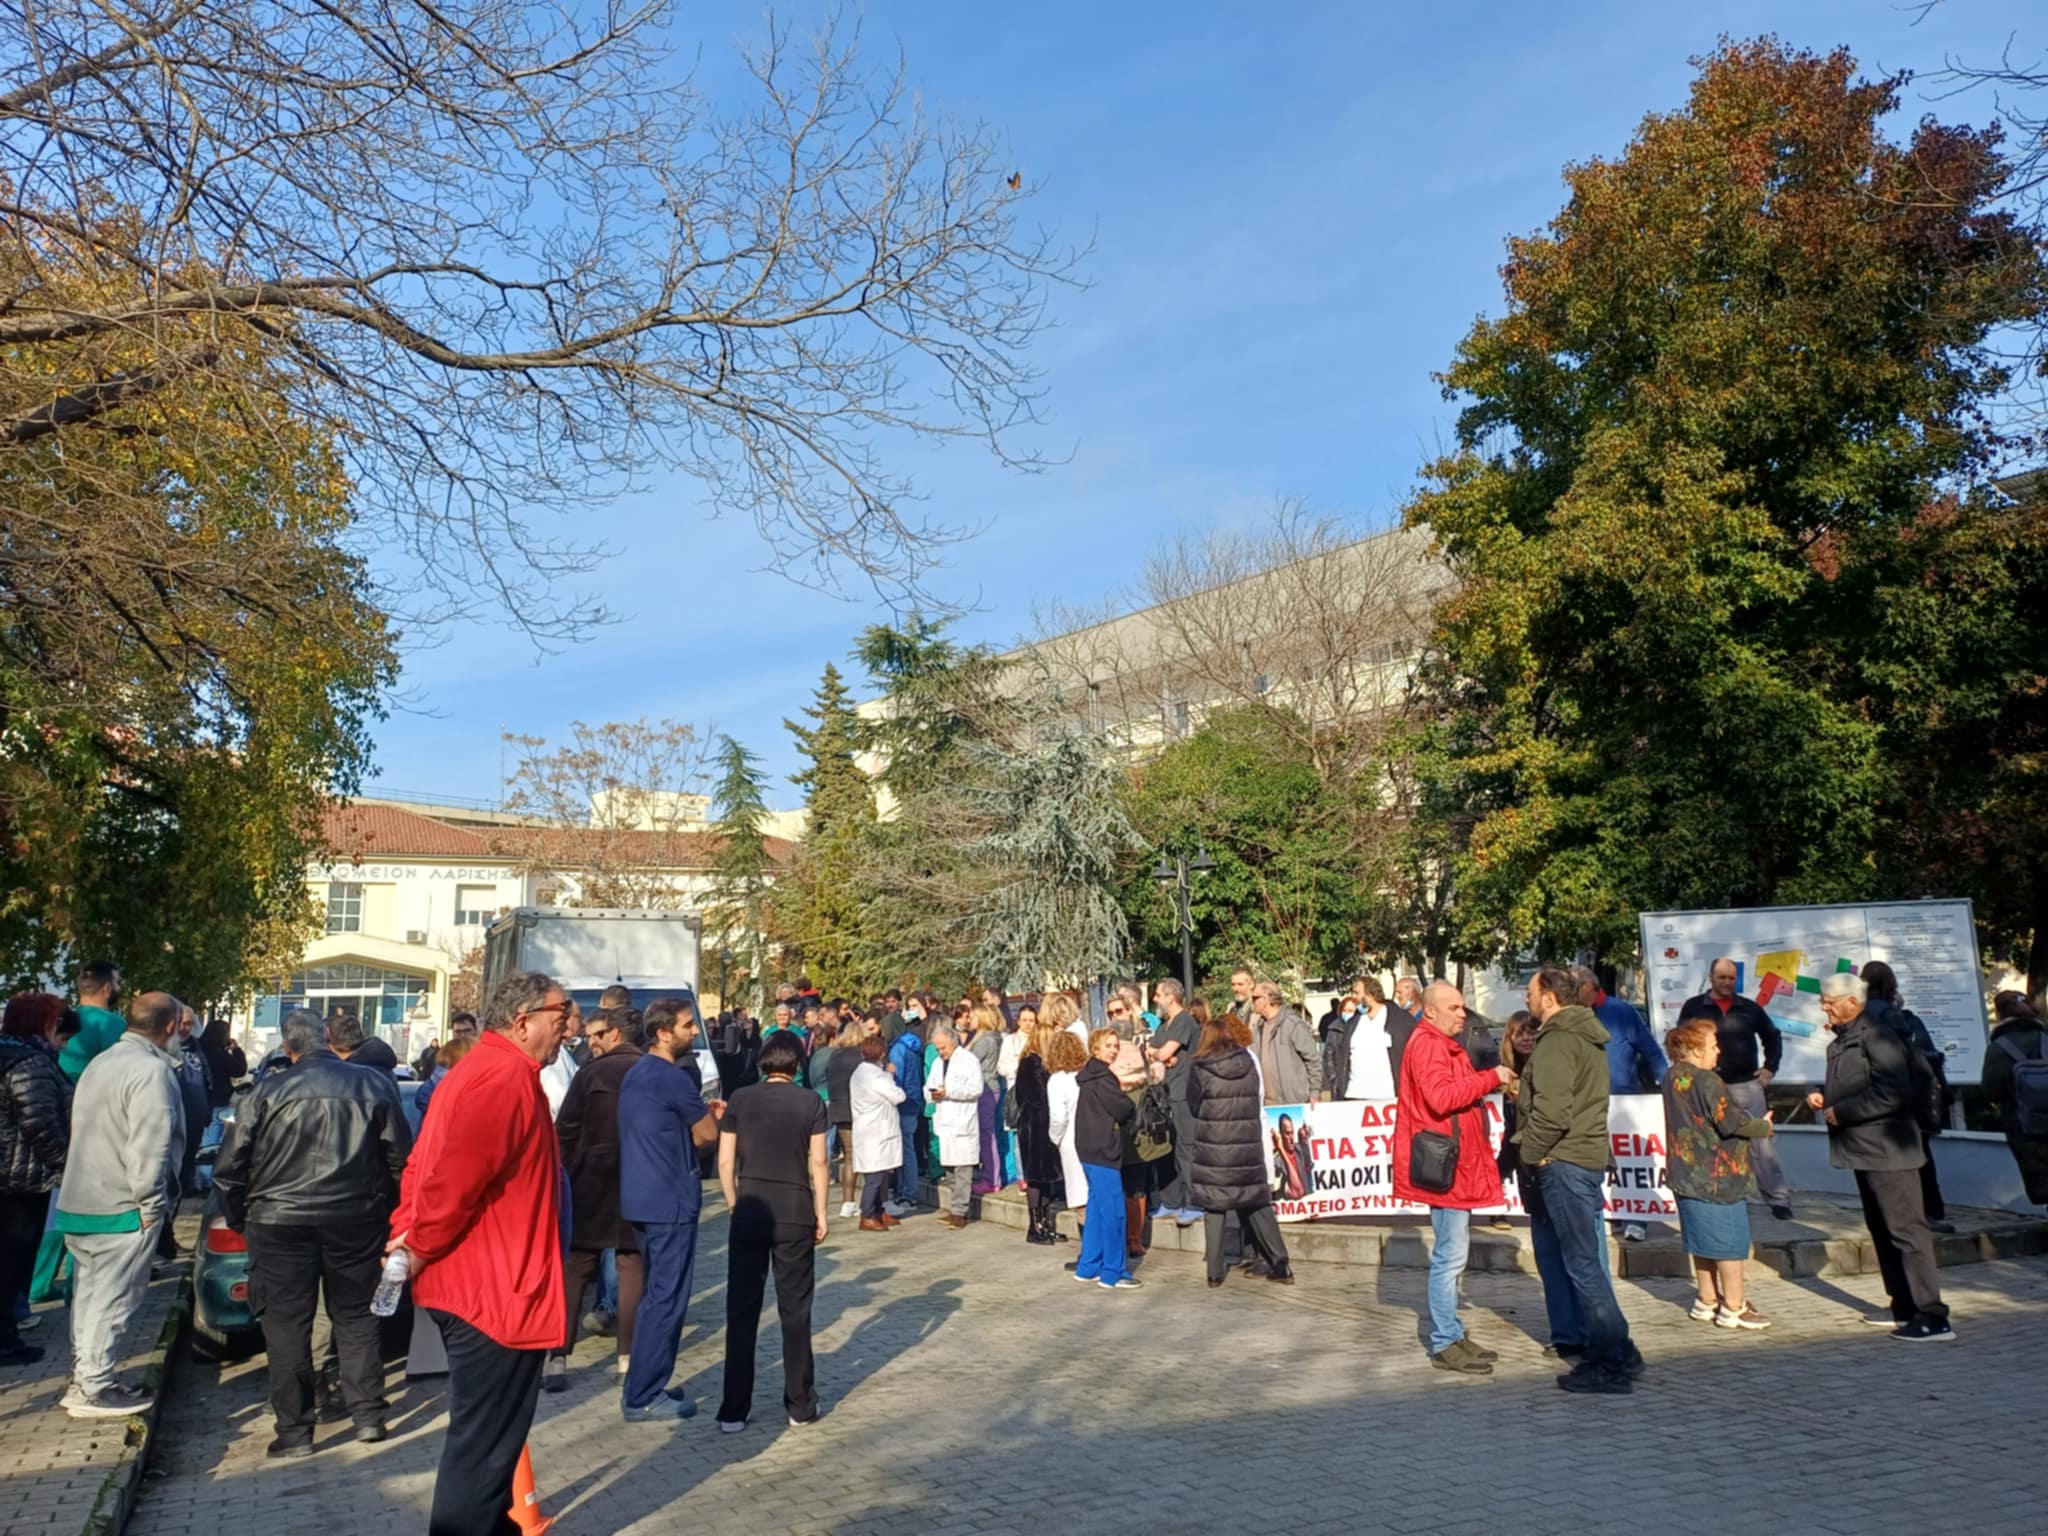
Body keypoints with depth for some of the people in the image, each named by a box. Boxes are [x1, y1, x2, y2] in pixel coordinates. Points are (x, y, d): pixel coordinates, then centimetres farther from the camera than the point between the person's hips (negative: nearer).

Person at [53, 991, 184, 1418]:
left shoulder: (101, 1062, 14)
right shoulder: (151, 1070, -18)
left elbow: (88, 1132, 19)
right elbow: (149, 1144, -23)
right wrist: (151, 1203, -14)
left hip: (81, 1202, 10)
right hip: (122, 1207, -10)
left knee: (90, 1295, 17)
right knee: (111, 1299, -1)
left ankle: (84, 1380, 26)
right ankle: (94, 1390, 5)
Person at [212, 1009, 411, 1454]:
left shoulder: (269, 1091, -4)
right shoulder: (373, 1085, 0)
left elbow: (230, 1166, -2)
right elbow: (401, 1159, 1)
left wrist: (237, 1218, 13)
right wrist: (394, 1215, 13)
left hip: (280, 1222, -2)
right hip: (356, 1221, 2)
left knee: (286, 1324, 8)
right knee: (355, 1316, 14)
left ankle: (294, 1431, 11)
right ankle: (368, 1414, 15)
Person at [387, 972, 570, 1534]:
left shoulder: (482, 1069, 14)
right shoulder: (507, 1075, -21)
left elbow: (427, 1165, 17)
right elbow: (454, 1175, -30)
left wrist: (407, 1232, 7)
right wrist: (420, 1247, -16)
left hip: (473, 1282, 11)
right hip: (492, 1288, -11)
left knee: (487, 1435, 23)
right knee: (484, 1443, 0)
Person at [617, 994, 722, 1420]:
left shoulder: (637, 1073, 12)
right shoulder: (671, 1078, -18)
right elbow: (708, 1134, -9)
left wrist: (700, 1113, 9)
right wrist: (712, 1114, 10)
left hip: (643, 1198, 10)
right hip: (670, 1200, -10)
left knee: (656, 1293, 17)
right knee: (667, 1298, -2)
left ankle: (647, 1385, 24)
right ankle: (643, 1397, 3)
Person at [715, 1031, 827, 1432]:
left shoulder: (740, 1100, 2)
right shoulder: (810, 1102, -2)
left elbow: (725, 1162, 1)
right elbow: (818, 1164, -2)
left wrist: (735, 1206, 12)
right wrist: (820, 1213, 7)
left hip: (750, 1210, 1)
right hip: (795, 1211, -1)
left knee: (741, 1312, 7)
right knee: (795, 1311, 9)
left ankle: (733, 1412, 10)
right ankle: (800, 1407, 16)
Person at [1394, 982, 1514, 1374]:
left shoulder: (1444, 1044, 21)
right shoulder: (1427, 1045, -13)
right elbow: (1441, 1097, -25)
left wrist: (1490, 1083, 9)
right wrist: (1491, 1078, -21)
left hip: (1459, 1165, 11)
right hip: (1445, 1165, -11)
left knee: (1452, 1254, 15)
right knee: (1450, 1254, -8)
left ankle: (1451, 1336, 23)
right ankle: (1444, 1344, -2)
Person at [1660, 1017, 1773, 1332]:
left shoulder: (1672, 1077, 8)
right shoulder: (1706, 1081, -19)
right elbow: (1730, 1123, -19)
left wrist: (1747, 1120, 15)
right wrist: (1763, 1126, 0)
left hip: (1687, 1174, 9)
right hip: (1717, 1176, -9)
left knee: (1704, 1241, 17)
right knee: (1730, 1240, 1)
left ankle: (1706, 1301, 25)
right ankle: (1733, 1308, 8)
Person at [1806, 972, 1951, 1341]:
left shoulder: (1877, 1038, -17)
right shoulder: (1843, 1041, 13)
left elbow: (1892, 1094, -26)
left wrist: (1840, 1112, -20)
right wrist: (1824, 1097, 6)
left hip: (1887, 1152, -10)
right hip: (1864, 1151, 10)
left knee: (1906, 1231, -7)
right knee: (1882, 1230, 16)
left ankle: (1933, 1318, -2)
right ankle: (1904, 1307, 26)